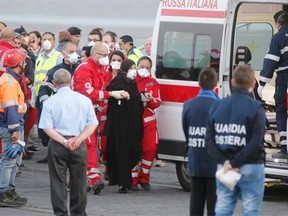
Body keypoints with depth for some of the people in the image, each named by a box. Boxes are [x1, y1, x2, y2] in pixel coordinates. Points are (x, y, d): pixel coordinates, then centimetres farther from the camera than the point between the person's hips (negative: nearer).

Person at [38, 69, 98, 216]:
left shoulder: (50, 102, -5)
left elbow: (47, 128, -11)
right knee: (78, 181, 11)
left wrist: (64, 141, -12)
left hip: (57, 145, -2)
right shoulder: (84, 100, 1)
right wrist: (79, 139, -9)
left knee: (58, 181, 5)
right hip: (79, 147, 2)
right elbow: (92, 124, -2)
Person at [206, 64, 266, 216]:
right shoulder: (255, 108, -10)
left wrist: (225, 162, -7)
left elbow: (209, 140, 1)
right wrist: (235, 163, -13)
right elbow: (256, 143, -17)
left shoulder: (217, 106, 6)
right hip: (251, 169, -4)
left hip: (223, 168, 5)